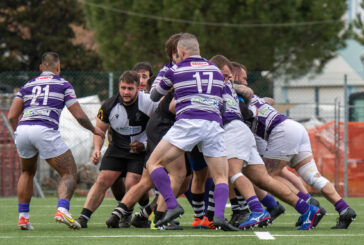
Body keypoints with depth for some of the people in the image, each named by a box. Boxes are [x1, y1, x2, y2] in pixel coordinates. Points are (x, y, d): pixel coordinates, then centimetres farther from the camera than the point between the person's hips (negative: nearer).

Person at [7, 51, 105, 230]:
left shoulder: (27, 86, 23)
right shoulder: (63, 85, 14)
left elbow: (12, 116, 14)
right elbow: (79, 115, 10)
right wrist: (94, 130, 28)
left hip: (22, 129, 4)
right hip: (45, 130, -4)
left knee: (27, 172, 28)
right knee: (69, 172, 6)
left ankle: (22, 216, 20)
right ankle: (62, 210, -18)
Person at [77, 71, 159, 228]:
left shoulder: (148, 103, -19)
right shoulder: (109, 106, -10)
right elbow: (100, 129, 3)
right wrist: (97, 149, -12)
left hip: (140, 150, -2)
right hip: (117, 148, 2)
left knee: (131, 184, -16)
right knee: (102, 181, -9)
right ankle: (83, 218, -10)